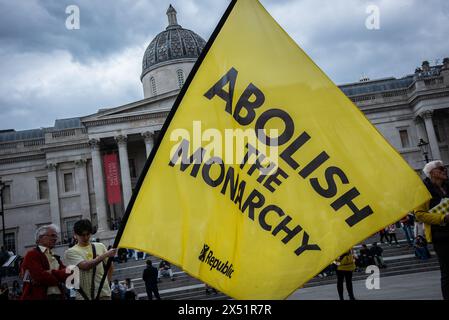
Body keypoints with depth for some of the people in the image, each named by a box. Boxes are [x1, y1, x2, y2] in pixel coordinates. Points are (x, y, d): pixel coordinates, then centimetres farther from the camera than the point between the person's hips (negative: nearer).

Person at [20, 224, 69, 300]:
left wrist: (52, 272, -14)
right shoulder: (32, 254, -5)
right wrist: (58, 279, -1)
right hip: (38, 296, -6)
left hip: (58, 296, 7)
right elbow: (41, 277, -17)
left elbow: (66, 273, 2)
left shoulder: (55, 257, 18)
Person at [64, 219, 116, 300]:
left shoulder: (100, 246, 11)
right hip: (84, 295, -2)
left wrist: (106, 283, 11)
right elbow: (85, 266, -17)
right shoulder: (71, 252, 0)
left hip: (104, 293, 2)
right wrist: (105, 255, -19)